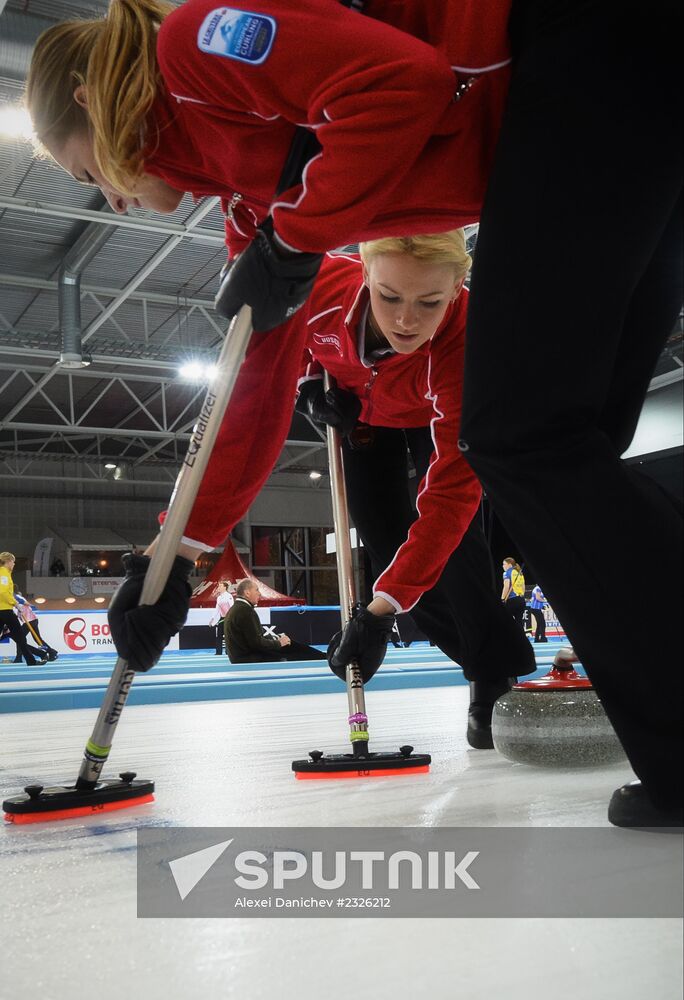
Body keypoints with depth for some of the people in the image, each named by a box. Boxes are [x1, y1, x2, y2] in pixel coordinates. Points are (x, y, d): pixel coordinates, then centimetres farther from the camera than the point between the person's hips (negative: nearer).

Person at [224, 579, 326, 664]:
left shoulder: (237, 609, 13)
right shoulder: (245, 610, -19)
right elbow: (256, 643, -22)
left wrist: (277, 638, 6)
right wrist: (278, 643, -8)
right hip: (250, 659, -10)